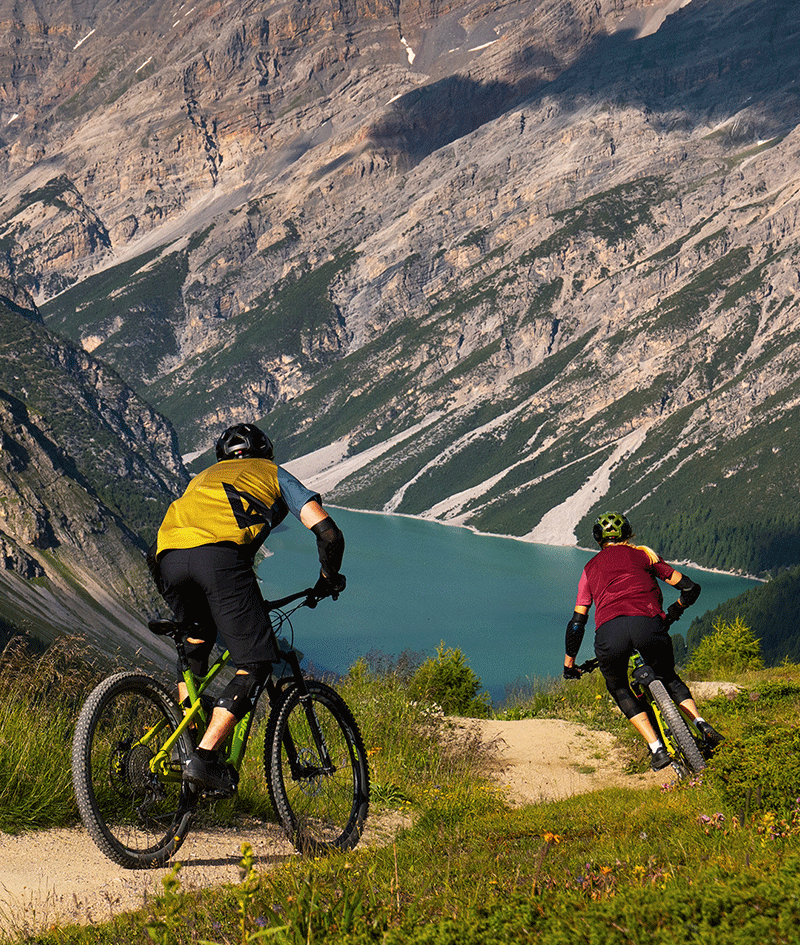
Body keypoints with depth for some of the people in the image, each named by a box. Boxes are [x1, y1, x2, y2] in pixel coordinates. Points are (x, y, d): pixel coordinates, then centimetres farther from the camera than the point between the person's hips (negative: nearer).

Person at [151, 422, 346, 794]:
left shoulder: (205, 476, 42)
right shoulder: (275, 474, 31)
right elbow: (328, 533, 19)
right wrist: (329, 579, 36)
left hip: (167, 555, 5)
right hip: (220, 552, -5)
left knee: (196, 640, 31)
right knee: (255, 664, 2)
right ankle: (205, 755, -12)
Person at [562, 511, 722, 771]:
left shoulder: (590, 568, 30)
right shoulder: (642, 554, 28)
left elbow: (577, 623, 26)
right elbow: (690, 588, 25)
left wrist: (569, 664, 36)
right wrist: (674, 612, 45)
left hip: (608, 632, 0)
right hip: (647, 624, 0)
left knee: (619, 689, 25)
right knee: (668, 678, 28)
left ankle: (657, 749, 10)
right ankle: (701, 724, 6)